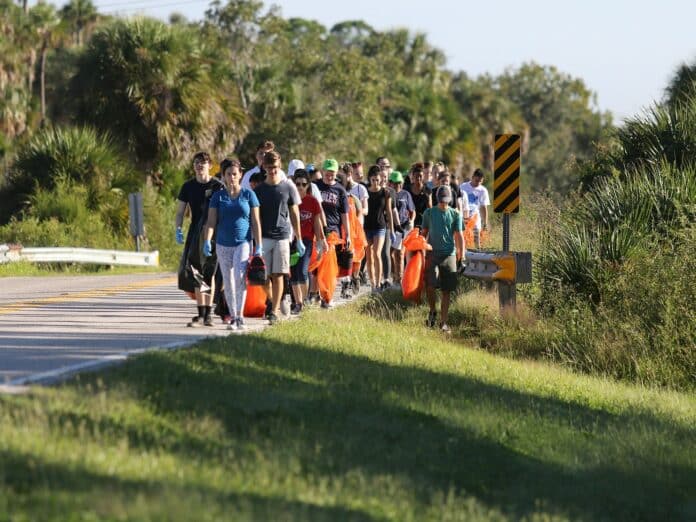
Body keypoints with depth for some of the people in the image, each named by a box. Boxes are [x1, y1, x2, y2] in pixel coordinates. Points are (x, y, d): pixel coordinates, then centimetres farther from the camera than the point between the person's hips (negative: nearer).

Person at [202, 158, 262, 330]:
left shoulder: (248, 195, 3)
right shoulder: (218, 196, 5)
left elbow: (255, 222, 4)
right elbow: (211, 221, -1)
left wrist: (258, 246, 0)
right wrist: (207, 241, -17)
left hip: (243, 242, -2)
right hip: (223, 244, 2)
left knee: (240, 277, -20)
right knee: (228, 282, 6)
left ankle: (240, 315, -15)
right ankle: (233, 318, 14)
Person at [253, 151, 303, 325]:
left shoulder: (287, 188, 5)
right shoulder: (259, 190, 5)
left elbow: (294, 215, 9)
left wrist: (299, 240, 7)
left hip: (282, 237, -1)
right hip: (264, 237, 1)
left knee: (278, 276, -5)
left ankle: (274, 311, -6)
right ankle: (272, 302, 24)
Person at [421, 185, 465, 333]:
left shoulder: (455, 214, 6)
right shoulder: (429, 213, 6)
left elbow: (459, 236, 3)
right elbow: (424, 233, 13)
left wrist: (462, 254, -6)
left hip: (449, 254, 0)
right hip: (432, 254, 0)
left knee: (446, 290, 1)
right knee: (430, 286, -15)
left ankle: (444, 322, 8)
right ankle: (432, 311, 11)